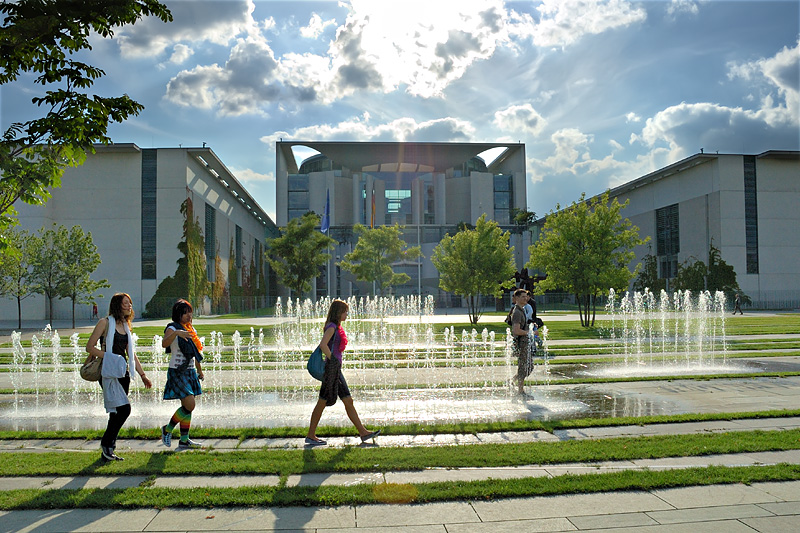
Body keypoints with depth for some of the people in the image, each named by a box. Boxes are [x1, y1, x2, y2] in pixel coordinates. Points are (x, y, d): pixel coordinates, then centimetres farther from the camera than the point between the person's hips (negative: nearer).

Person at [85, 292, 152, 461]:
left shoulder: (125, 326, 17)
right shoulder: (105, 323, -2)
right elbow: (90, 347, -5)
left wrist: (143, 375, 16)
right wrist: (110, 358, -17)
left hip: (123, 373, 7)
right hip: (109, 372, -7)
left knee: (118, 413, 6)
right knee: (124, 408, -17)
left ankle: (108, 451, 15)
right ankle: (106, 444, -1)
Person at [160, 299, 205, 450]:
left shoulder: (191, 329, 14)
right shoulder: (172, 328, -9)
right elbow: (164, 343, -30)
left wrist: (199, 370, 27)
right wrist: (177, 333, -46)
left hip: (190, 372, 8)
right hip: (177, 372, -8)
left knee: (188, 406, 7)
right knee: (189, 405, -14)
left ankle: (184, 441, 14)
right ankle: (167, 429, 7)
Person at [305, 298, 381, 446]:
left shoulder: (337, 327, 15)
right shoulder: (332, 326, -13)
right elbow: (323, 344, -27)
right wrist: (332, 359, -17)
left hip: (336, 370, 10)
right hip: (331, 367, -10)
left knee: (348, 401, 9)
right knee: (322, 402, 0)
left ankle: (363, 433, 12)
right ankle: (310, 436, 10)